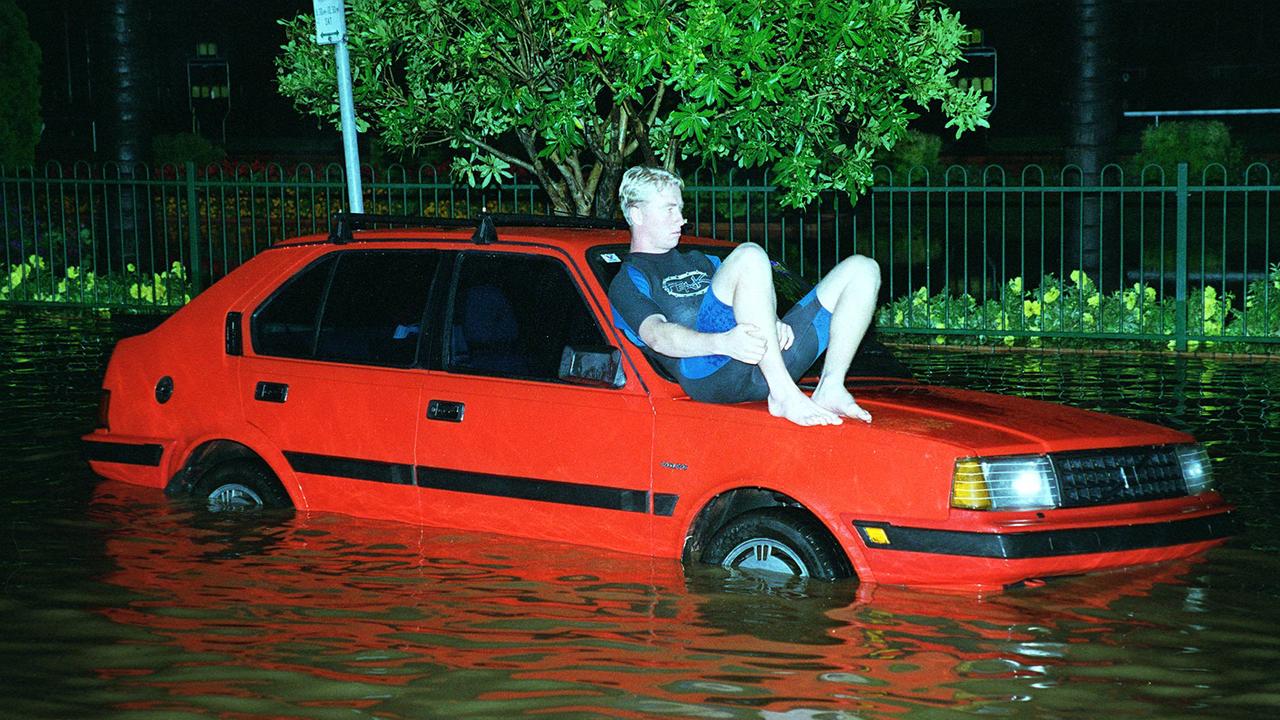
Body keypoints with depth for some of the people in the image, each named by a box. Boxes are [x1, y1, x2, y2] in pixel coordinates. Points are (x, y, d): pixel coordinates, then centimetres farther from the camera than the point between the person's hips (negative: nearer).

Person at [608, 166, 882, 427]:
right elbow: (656, 336, -11)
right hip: (709, 371, -8)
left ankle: (830, 389, -16)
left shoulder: (699, 261, 37)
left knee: (863, 269, 4)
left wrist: (774, 323, 0)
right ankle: (785, 395, -37)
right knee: (749, 256, -30)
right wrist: (722, 343, -31)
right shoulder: (628, 281, 10)